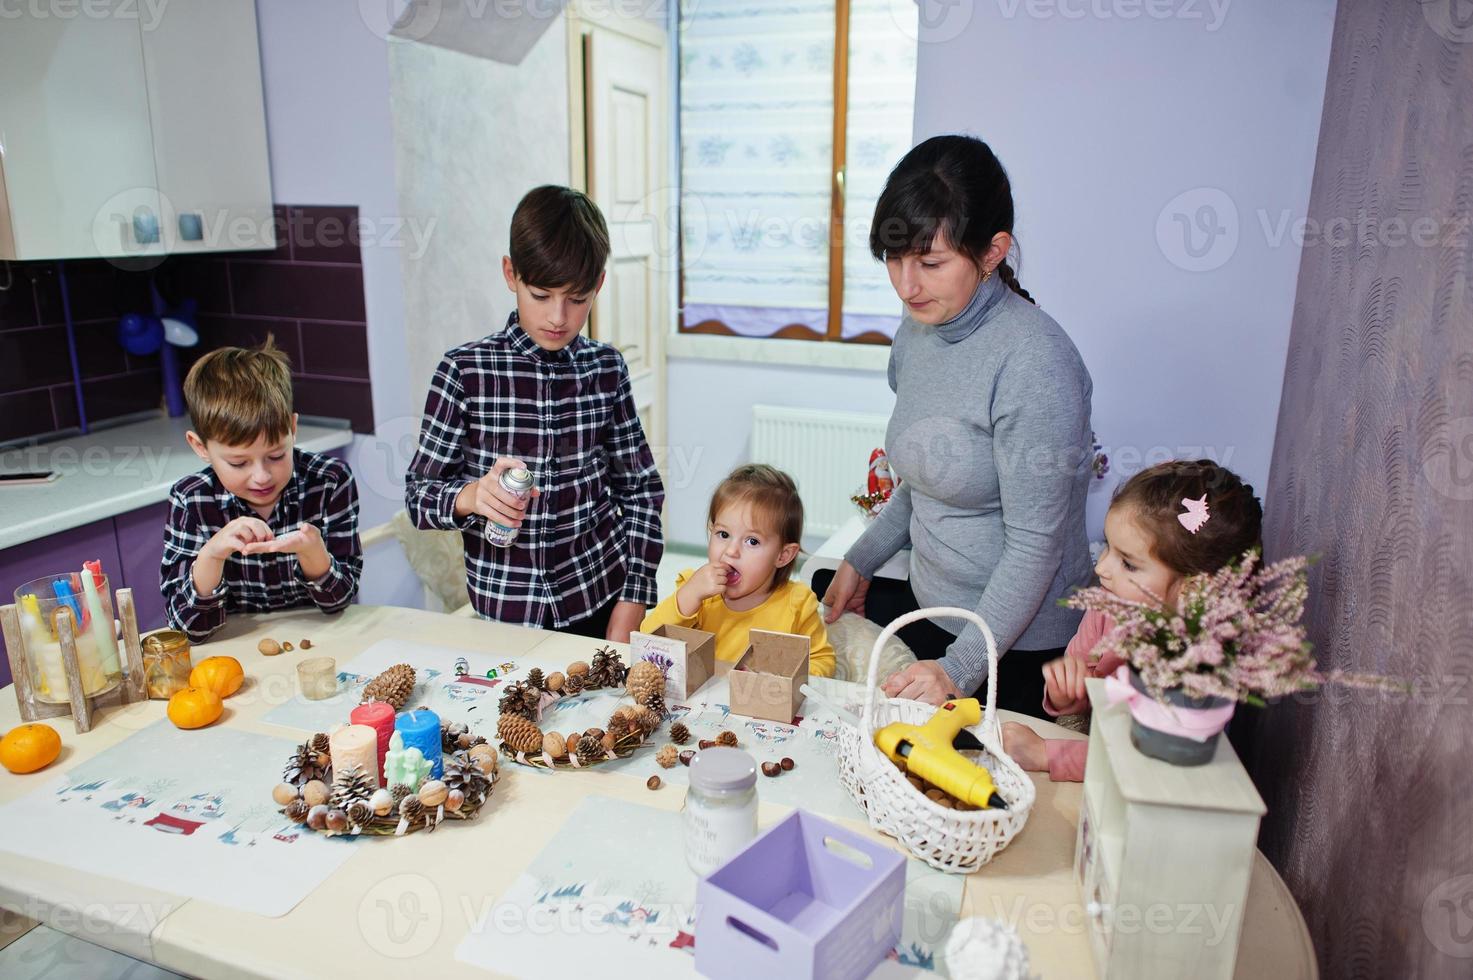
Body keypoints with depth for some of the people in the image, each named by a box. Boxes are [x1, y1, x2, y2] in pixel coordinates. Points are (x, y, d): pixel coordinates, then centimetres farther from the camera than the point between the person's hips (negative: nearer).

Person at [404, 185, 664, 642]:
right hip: (502, 610, -1)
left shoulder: (606, 367, -3)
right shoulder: (465, 368, -9)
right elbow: (419, 492, -4)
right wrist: (473, 496, -25)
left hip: (598, 602, 1)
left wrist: (631, 605, -3)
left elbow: (640, 490, 2)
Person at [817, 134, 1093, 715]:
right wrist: (860, 562, 12)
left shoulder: (1034, 363, -25)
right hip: (931, 606, 8)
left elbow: (1036, 547, -23)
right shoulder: (917, 330, 0)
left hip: (1015, 646, -8)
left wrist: (959, 668, -24)